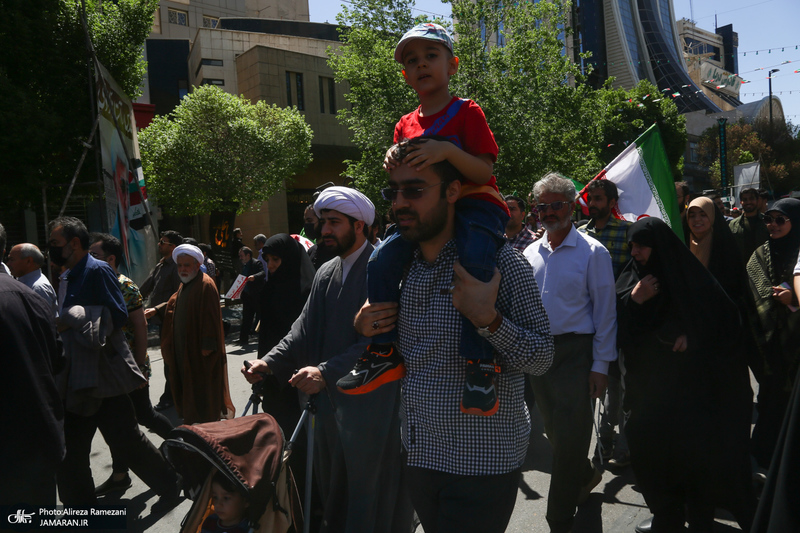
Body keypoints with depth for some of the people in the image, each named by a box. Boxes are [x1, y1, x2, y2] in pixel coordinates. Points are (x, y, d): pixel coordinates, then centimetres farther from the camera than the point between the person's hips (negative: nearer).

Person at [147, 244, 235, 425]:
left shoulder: (205, 285, -17)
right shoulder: (185, 285, 14)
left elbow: (210, 316, -22)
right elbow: (174, 304, 28)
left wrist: (207, 346, -24)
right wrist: (156, 309, 12)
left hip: (200, 351, -9)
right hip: (185, 349, 9)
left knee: (201, 391, -2)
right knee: (187, 387, 15)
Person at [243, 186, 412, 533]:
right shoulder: (326, 273, 11)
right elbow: (305, 329, 9)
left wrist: (326, 372, -28)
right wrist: (270, 362, -5)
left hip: (373, 404, -7)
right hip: (331, 400, 7)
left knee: (374, 495, 7)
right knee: (332, 491, 18)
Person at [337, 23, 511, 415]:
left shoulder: (467, 112, -1)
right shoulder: (406, 126, 15)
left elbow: (484, 172, -11)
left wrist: (447, 151, -27)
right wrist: (393, 164, -6)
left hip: (475, 205, -5)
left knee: (474, 260, -35)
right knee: (382, 259, -14)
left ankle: (477, 364, -28)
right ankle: (386, 353, -3)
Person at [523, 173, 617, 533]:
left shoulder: (592, 253, -6)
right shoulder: (530, 254, 8)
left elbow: (605, 312, -6)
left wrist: (601, 365, -10)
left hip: (575, 354, -5)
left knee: (569, 437, -1)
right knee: (554, 431, 18)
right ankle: (585, 475, 45)